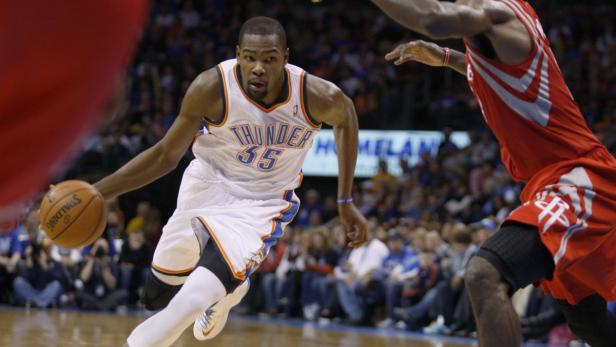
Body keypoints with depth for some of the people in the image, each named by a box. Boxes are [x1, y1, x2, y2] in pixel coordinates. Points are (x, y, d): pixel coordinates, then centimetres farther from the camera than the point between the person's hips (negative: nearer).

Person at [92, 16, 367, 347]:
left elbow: (345, 117, 2)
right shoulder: (211, 88, -26)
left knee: (191, 304, -24)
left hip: (262, 204, -2)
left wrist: (346, 202, 4)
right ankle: (229, 288, 47)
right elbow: (166, 155, -13)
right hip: (207, 183, 2)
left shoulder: (318, 96, -25)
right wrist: (97, 192, -23)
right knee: (158, 296, 16)